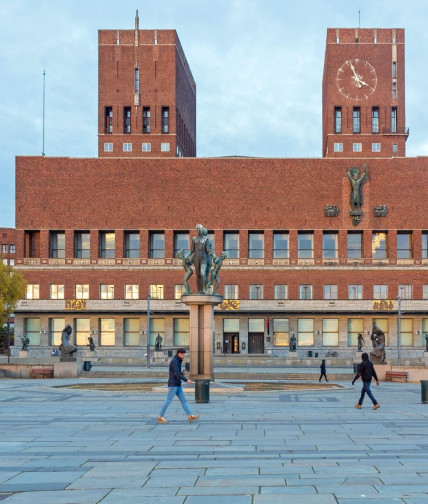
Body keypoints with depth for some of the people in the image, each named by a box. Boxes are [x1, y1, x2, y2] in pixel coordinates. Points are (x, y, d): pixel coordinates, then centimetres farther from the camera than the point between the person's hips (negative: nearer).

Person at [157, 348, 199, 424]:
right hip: (173, 384, -10)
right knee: (168, 401, -4)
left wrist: (182, 373, 3)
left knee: (183, 400, 3)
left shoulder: (177, 361, 17)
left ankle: (190, 416, -1)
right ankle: (160, 417, 5)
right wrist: (186, 380, -24)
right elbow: (176, 373, -23)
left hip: (177, 385, 10)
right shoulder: (174, 361, -14)